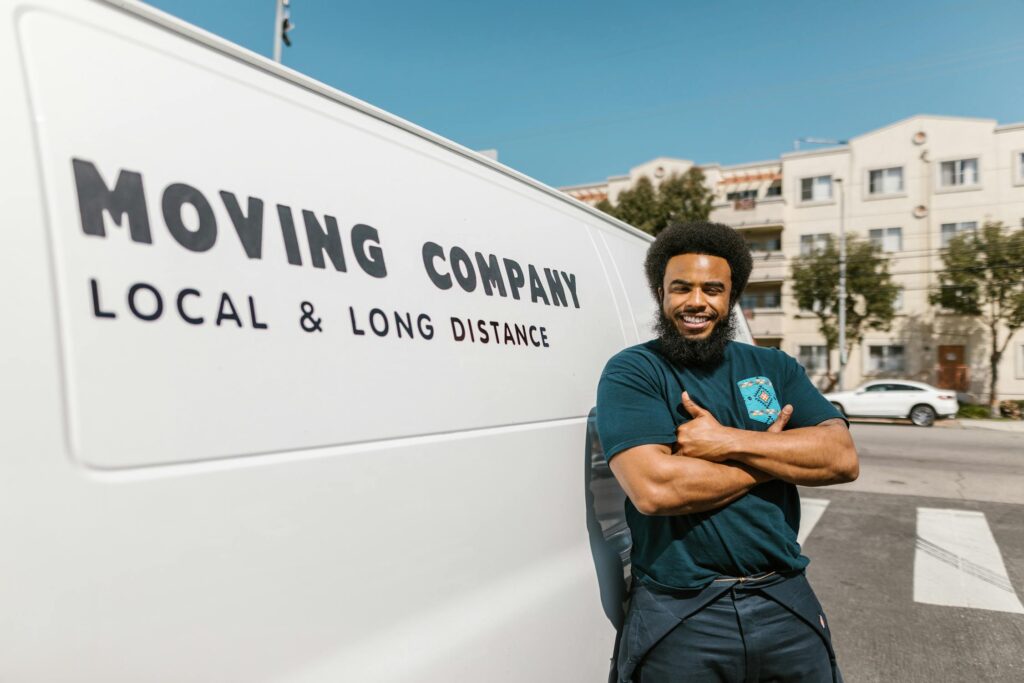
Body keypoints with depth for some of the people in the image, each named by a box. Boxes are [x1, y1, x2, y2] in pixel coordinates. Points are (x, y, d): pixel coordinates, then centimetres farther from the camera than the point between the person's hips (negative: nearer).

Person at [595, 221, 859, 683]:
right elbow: (653, 488, -22)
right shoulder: (631, 373, -8)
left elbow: (843, 458, -5)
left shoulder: (775, 367, 7)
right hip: (678, 616, -3)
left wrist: (728, 442, -17)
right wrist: (774, 458, -10)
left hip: (787, 605, 4)